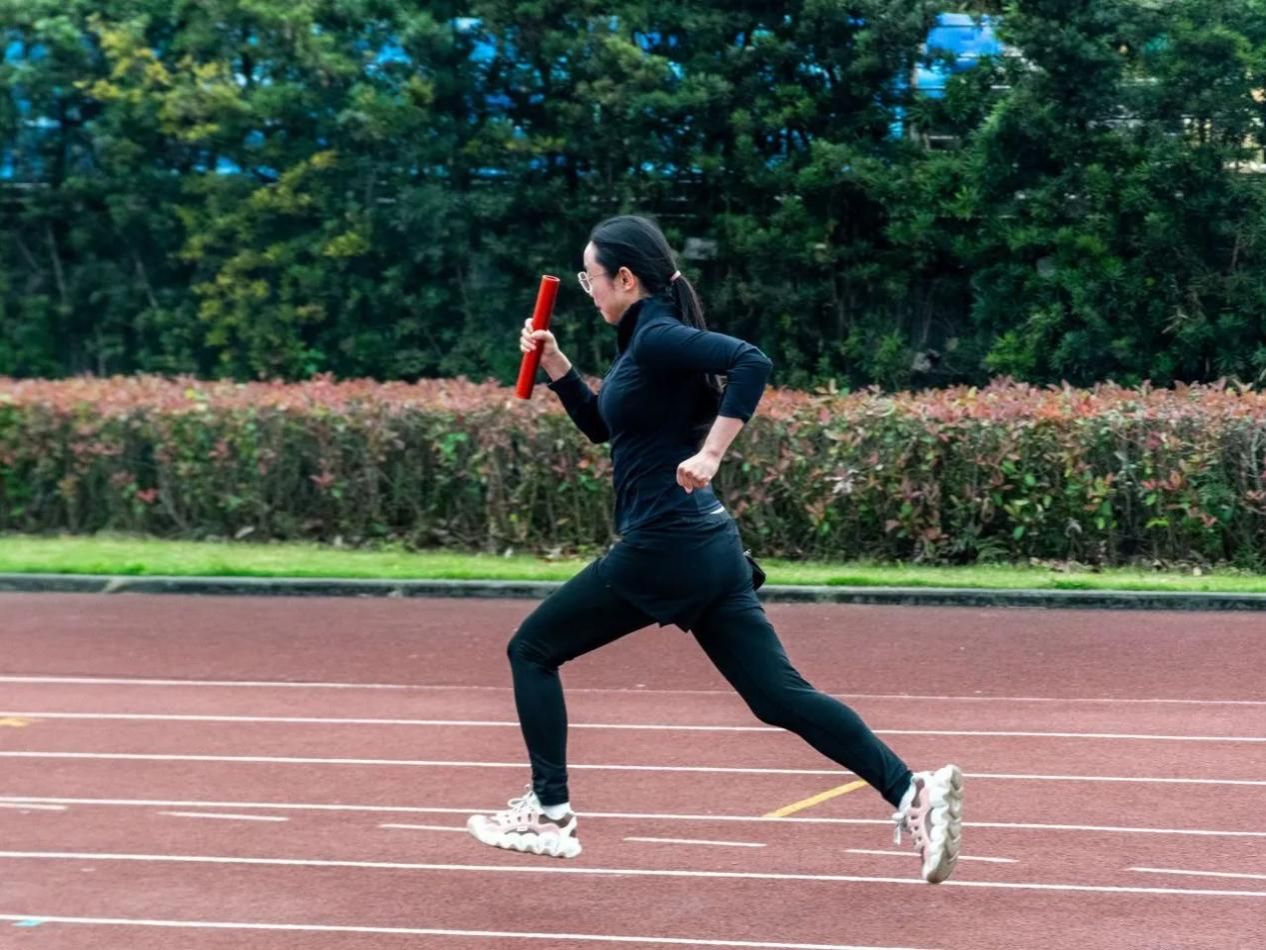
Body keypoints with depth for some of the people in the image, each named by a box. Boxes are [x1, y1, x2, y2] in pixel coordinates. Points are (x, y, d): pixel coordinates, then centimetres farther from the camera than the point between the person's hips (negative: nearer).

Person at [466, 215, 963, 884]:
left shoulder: (658, 337, -12)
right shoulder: (646, 341, 17)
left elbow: (751, 362, -28)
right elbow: (601, 426, 30)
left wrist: (710, 455, -30)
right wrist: (556, 367, 18)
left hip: (662, 548, -10)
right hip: (708, 547, 10)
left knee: (532, 649, 7)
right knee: (777, 694, 3)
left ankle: (549, 814, 9)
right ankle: (912, 792, -9)